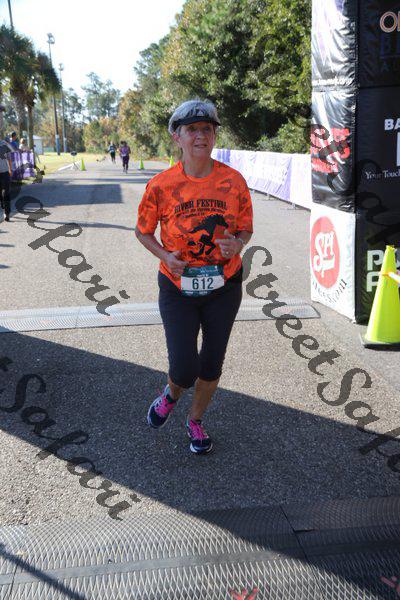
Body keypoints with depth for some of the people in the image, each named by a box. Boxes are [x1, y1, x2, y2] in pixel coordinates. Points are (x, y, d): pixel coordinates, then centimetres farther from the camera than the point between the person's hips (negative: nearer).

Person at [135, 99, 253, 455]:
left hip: (224, 288, 2)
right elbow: (143, 231, 3)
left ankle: (196, 421, 42)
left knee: (212, 366, 14)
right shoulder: (162, 185, -12)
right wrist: (165, 256, -16)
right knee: (184, 372, -7)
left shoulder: (234, 181, -8)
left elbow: (246, 230, 4)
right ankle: (171, 394, 33)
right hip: (178, 288, -2)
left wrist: (237, 244, -20)